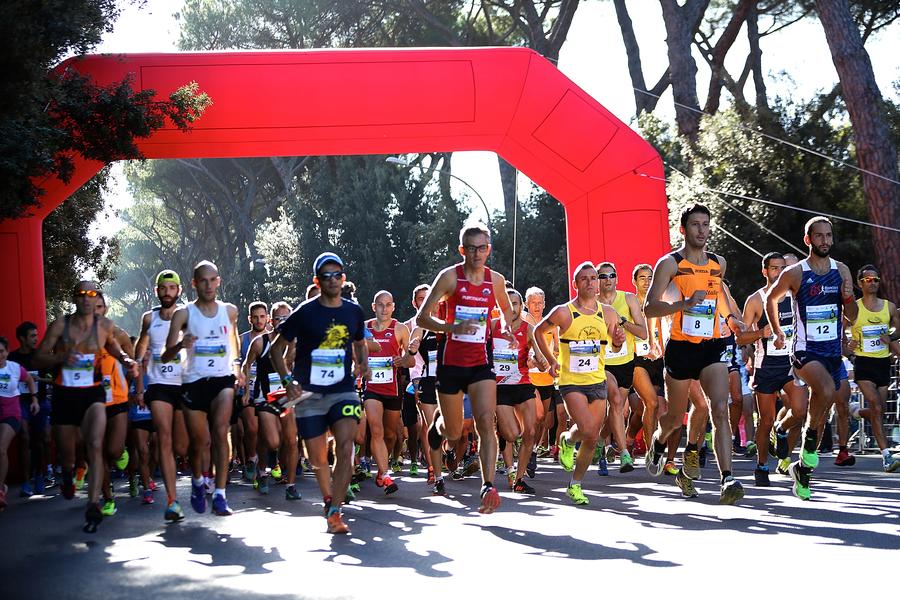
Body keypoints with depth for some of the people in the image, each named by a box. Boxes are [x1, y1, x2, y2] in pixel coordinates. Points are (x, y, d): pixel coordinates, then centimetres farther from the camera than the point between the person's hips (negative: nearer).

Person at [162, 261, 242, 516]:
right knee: (200, 442, 7)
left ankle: (219, 495, -22)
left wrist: (237, 366, 16)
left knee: (220, 432, -21)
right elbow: (165, 356, -5)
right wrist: (180, 345, -26)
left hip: (223, 380, 0)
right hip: (194, 382, 0)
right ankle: (198, 481, 39)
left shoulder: (230, 311, 6)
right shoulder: (183, 314, -2)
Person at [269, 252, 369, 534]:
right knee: (318, 460, 5)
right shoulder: (305, 312, -4)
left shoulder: (354, 311, 6)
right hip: (309, 394, -1)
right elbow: (276, 348, 3)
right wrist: (287, 380, -10)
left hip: (343, 390, 1)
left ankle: (334, 513, -18)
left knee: (345, 449, -20)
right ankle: (329, 499, 33)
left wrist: (362, 366, 4)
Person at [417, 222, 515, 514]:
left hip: (481, 362, 2)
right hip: (451, 362, -2)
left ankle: (488, 487, -21)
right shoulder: (450, 276, -6)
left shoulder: (496, 280, 4)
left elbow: (506, 309, 26)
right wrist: (453, 328, -24)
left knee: (486, 422, -17)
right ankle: (439, 424, 47)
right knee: (454, 433, 10)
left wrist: (507, 328, 4)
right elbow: (421, 317, -8)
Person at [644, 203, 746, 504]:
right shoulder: (670, 263, -6)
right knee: (676, 417, 12)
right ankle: (658, 443, 48)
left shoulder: (719, 263, 10)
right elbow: (649, 308, -14)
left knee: (720, 409, -18)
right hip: (681, 347, -3)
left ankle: (727, 479, -26)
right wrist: (685, 303, -28)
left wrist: (729, 317, 20)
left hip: (712, 346, 3)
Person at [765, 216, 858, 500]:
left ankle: (803, 468, 23)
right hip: (805, 349, -5)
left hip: (832, 350, 5)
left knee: (819, 409, 9)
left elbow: (852, 317, 8)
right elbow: (771, 299, 13)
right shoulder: (795, 273, -6)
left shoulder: (842, 271, 6)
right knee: (827, 390, -33)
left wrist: (849, 298, -12)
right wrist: (777, 332, 15)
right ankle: (810, 437, -13)